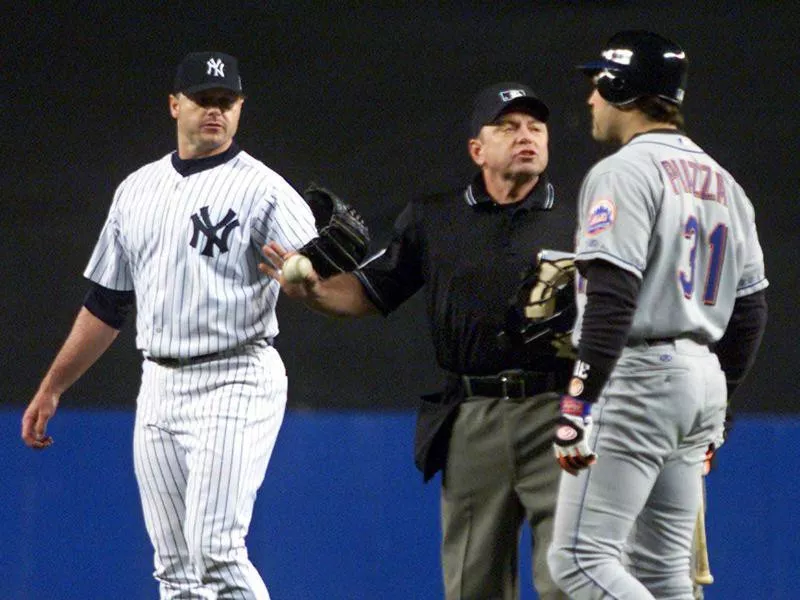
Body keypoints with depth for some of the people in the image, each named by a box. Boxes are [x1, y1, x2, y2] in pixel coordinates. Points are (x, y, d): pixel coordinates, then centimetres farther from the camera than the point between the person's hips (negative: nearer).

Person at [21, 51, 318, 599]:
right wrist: (51, 390, 18)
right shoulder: (137, 190, 14)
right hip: (159, 386, 6)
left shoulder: (262, 189, -5)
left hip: (235, 386, -6)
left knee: (216, 554, -16)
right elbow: (105, 305, 20)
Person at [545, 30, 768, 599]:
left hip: (636, 380, -9)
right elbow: (750, 308, 18)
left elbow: (613, 300, -20)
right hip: (704, 380, 9)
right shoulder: (722, 182, 16)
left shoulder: (623, 173, -10)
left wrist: (579, 404, -23)